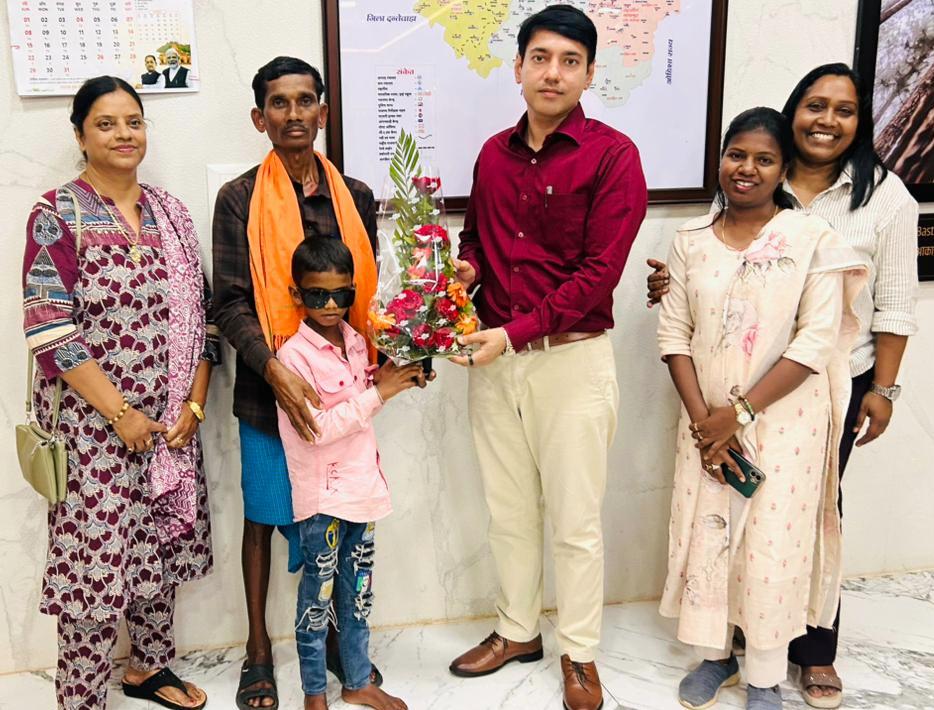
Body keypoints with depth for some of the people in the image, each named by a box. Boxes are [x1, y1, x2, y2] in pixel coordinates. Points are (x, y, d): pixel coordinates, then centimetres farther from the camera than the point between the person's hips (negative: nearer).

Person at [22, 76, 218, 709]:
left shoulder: (170, 212, 8)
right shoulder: (58, 216, -7)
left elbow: (200, 315, 8)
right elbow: (50, 329, -13)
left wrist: (194, 402, -2)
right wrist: (121, 415, -15)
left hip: (172, 421, 5)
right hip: (96, 423, -5)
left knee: (163, 549, 15)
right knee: (97, 561, 1)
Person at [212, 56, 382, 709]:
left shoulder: (354, 197, 7)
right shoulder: (240, 199, -3)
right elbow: (232, 303, -8)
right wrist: (275, 370, -22)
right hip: (269, 387, -3)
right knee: (264, 517, 10)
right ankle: (259, 646, 27)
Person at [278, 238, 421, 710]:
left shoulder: (357, 343, 6)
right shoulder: (295, 354, -14)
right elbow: (317, 428, -21)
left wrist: (392, 380, 3)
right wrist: (377, 393, -21)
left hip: (363, 486, 6)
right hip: (322, 495, -6)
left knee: (358, 592, 17)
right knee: (318, 596, 7)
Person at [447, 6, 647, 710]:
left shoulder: (612, 155, -9)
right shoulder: (494, 153, 8)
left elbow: (599, 272, -15)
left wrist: (516, 332, -20)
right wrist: (466, 269, -2)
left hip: (572, 357, -5)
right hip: (495, 357, 5)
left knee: (575, 519, 7)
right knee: (508, 509, 16)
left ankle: (579, 653, 26)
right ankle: (517, 630, 36)